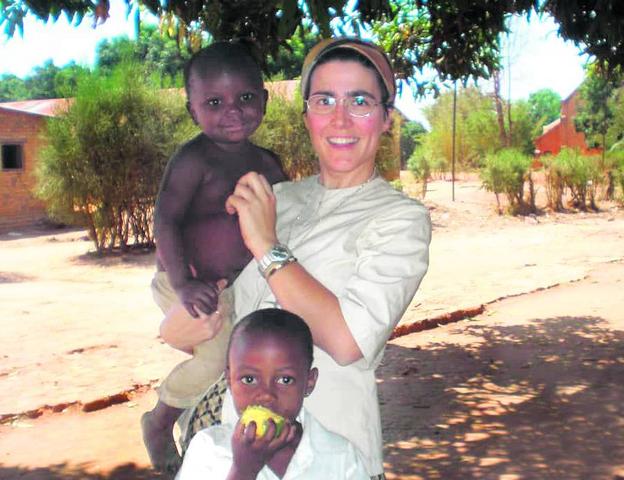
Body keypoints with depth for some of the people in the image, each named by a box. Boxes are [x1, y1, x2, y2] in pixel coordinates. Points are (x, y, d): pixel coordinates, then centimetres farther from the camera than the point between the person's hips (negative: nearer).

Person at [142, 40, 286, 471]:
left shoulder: (266, 164, 7)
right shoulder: (194, 160, -16)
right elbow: (165, 219, -22)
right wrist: (182, 283, -31)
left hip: (242, 285, 8)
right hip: (192, 286, -8)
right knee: (217, 356, -21)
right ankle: (159, 422, 7)